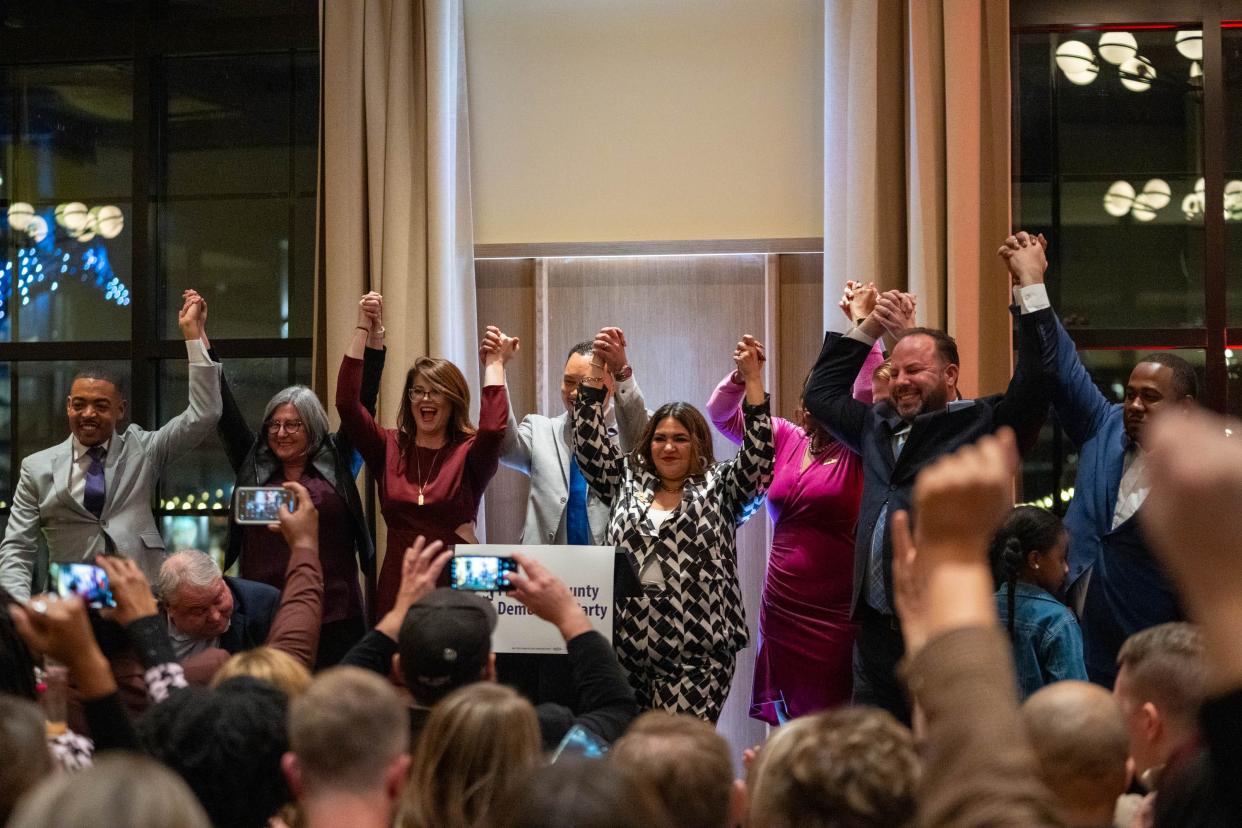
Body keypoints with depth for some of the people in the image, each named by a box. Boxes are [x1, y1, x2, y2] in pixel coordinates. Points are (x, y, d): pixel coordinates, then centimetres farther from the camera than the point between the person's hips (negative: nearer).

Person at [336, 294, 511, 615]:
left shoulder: (470, 453, -2)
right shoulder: (389, 448, 6)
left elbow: (493, 428, -24)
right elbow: (347, 402, -5)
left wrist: (494, 363, -12)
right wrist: (364, 329, -4)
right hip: (398, 585, 3)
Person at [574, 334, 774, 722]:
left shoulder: (719, 489, 8)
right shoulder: (627, 483, 17)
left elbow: (758, 455, -5)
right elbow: (590, 443, 10)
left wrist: (753, 380, -11)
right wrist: (597, 370, 4)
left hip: (696, 652, -3)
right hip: (626, 646, 3)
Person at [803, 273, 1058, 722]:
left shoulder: (983, 423, 0)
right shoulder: (878, 426, 19)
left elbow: (1034, 380, -12)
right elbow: (822, 393, 33)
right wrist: (868, 327, 27)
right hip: (877, 631, 6)